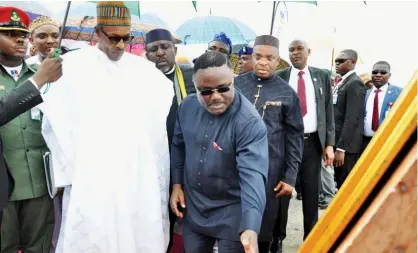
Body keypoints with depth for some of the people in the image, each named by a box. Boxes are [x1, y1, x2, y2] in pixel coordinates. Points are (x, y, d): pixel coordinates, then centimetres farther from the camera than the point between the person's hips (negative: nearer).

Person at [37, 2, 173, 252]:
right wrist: (69, 170, 1)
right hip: (90, 179, -2)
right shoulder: (72, 65, -1)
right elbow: (56, 123, 1)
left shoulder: (143, 68, 6)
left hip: (138, 177, 3)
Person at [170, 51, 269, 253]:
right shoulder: (188, 106, -8)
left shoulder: (249, 122, -26)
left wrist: (251, 228, -45)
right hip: (192, 208, 5)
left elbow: (253, 175, -35)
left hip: (232, 213, -5)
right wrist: (177, 184, 6)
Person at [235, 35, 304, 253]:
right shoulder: (236, 84, 2)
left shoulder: (287, 93, 0)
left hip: (269, 170, -1)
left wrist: (290, 177, -2)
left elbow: (294, 137, 2)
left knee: (263, 225, 11)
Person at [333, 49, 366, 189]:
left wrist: (341, 148, -23)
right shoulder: (341, 83, 15)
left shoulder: (355, 83, -14)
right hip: (337, 141, 9)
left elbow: (352, 118, -21)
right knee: (340, 185, 16)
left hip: (346, 145, -9)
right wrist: (336, 145, 15)